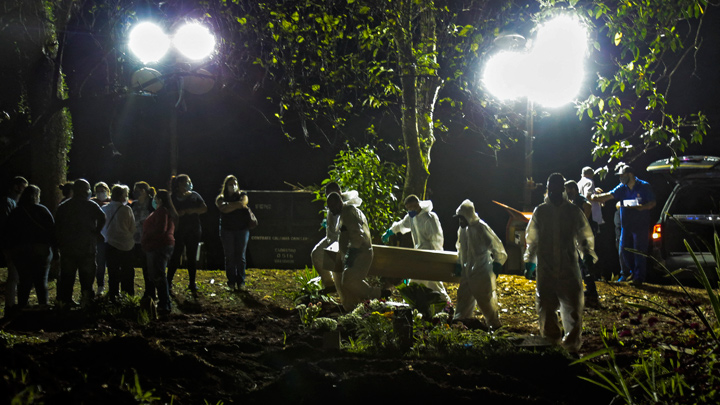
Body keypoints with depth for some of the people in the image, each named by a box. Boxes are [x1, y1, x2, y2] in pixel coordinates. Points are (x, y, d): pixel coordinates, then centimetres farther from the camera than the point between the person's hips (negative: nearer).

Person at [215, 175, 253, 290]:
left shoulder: (242, 194, 9)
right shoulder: (220, 198, 7)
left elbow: (242, 203, -14)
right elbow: (223, 209, -13)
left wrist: (229, 205, -7)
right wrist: (237, 205, -9)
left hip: (242, 229, 0)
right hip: (227, 230, 0)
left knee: (240, 256, 0)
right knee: (230, 257, 0)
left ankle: (241, 281, 5)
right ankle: (231, 281, 6)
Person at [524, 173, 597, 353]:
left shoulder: (573, 211, 4)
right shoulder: (540, 211, 8)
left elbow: (584, 235, 9)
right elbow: (532, 238, 16)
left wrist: (587, 253, -7)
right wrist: (530, 261, 13)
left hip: (569, 268, -1)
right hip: (545, 269, 1)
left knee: (572, 305, -1)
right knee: (545, 307, 4)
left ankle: (572, 344, 12)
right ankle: (551, 342, 19)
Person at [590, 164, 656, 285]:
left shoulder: (644, 186, -6)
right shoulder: (622, 188, 8)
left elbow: (653, 203, -5)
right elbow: (609, 195, -3)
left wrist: (642, 207, -23)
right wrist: (596, 198, -19)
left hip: (641, 225, -6)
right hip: (626, 224, 6)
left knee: (639, 252, -3)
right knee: (624, 251, 9)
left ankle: (639, 277, 7)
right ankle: (633, 271, 30)